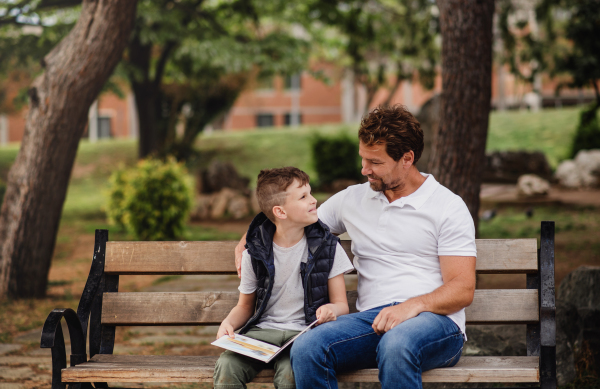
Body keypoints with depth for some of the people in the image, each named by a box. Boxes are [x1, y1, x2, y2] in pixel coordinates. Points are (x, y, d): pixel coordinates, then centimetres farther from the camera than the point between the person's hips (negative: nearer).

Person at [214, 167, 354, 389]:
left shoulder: (326, 246, 4)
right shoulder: (255, 253, 5)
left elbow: (342, 305, 6)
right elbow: (245, 306, 16)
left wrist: (332, 309, -19)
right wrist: (229, 323, -6)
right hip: (262, 331, 1)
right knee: (226, 366, -28)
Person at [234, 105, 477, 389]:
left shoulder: (449, 207, 4)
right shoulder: (352, 200, 19)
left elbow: (463, 290, -2)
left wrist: (415, 305, -20)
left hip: (435, 320, -4)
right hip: (373, 318, 4)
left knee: (396, 346, -41)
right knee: (306, 350, -28)